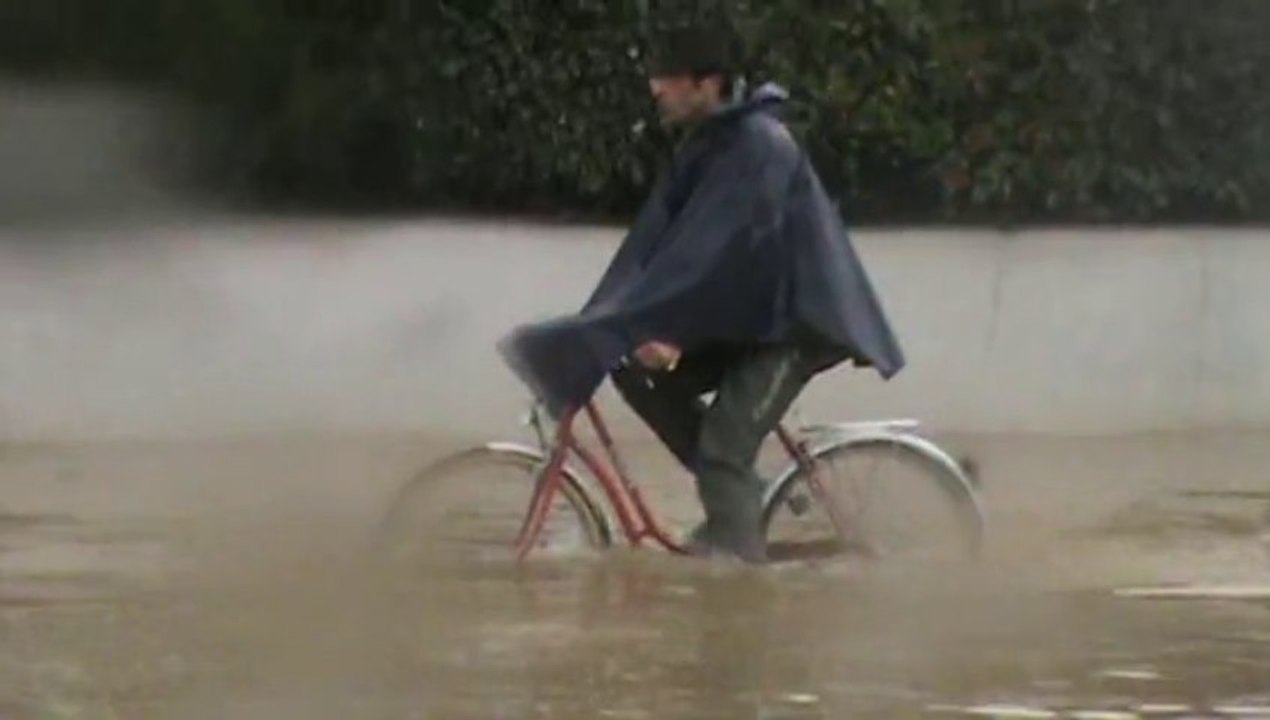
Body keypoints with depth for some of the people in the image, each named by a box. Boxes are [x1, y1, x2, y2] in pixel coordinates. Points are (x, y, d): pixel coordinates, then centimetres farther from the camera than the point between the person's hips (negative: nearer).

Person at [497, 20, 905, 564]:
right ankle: (736, 493, 6)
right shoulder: (706, 142, 6)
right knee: (635, 368, -4)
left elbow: (712, 245, -31)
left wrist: (669, 331, -37)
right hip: (742, 313, 9)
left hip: (795, 318, -9)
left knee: (722, 447, -19)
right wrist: (599, 327, -8)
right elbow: (657, 238, 1)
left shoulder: (758, 145, -22)